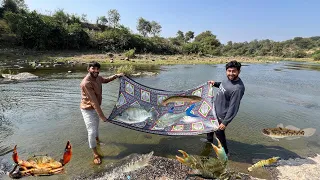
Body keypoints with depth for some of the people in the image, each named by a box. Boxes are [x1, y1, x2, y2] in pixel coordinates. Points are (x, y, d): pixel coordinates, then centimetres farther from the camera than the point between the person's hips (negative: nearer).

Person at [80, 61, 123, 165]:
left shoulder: (97, 78, -6)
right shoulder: (86, 83, -32)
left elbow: (106, 80, 19)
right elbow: (94, 101, -34)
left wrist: (116, 76, 6)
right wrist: (102, 116, -32)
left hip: (96, 107, 8)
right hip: (88, 109, -8)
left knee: (96, 126, 28)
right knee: (91, 131, -5)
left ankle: (97, 140, 55)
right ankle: (95, 154, 13)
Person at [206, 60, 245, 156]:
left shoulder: (238, 88, -32)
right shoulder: (228, 79, -7)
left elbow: (233, 108, -28)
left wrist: (225, 122, -24)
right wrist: (215, 83, 3)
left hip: (221, 114, -9)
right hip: (214, 108, 9)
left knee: (219, 132, 10)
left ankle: (225, 153, 37)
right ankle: (209, 140, 57)